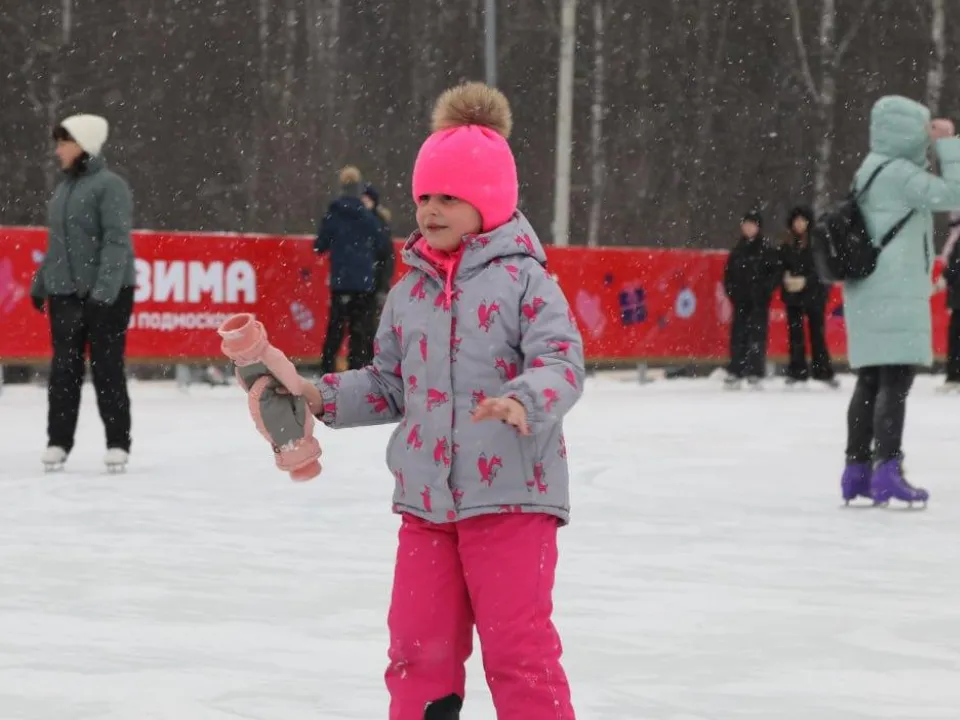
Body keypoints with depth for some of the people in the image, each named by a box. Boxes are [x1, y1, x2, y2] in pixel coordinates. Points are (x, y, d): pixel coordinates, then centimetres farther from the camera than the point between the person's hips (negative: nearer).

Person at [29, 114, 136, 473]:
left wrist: (104, 290, -23)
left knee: (107, 369, -1)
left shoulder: (109, 185, -10)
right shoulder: (65, 187, 14)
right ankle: (58, 442, 10)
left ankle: (118, 444, 7)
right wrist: (40, 283, 17)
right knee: (64, 369, 5)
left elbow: (117, 242, -16)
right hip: (65, 292, 7)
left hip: (107, 295, -7)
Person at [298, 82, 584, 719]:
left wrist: (524, 402, -35)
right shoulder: (411, 289, 12)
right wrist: (323, 397, 6)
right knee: (419, 643, 9)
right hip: (426, 498, 6)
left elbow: (563, 362, -16)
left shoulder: (520, 277, -6)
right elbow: (389, 384, 19)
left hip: (510, 493, -6)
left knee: (517, 644, -4)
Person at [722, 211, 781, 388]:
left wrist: (766, 288, -14)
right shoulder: (738, 250, 12)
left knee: (757, 333, -5)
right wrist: (730, 289, 3)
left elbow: (776, 271, -4)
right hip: (741, 299, 4)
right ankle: (736, 371, 6)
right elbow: (729, 272, 16)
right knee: (738, 334, 3)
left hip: (759, 300, -4)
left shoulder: (767, 249, -1)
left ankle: (756, 373, -3)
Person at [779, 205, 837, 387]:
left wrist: (805, 280, -20)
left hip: (814, 293, -3)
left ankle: (823, 372, 6)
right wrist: (787, 278, -12)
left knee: (817, 333, 0)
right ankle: (797, 372, 7)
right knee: (795, 333, 3)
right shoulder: (787, 246, 8)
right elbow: (780, 268, 9)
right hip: (792, 295, 3)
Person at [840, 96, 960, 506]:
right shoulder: (898, 173, -14)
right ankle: (887, 471, -18)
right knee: (896, 381, -12)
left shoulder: (871, 170, 15)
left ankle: (857, 471, 19)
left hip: (868, 296, 10)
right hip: (896, 294, -10)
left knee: (871, 381, 14)